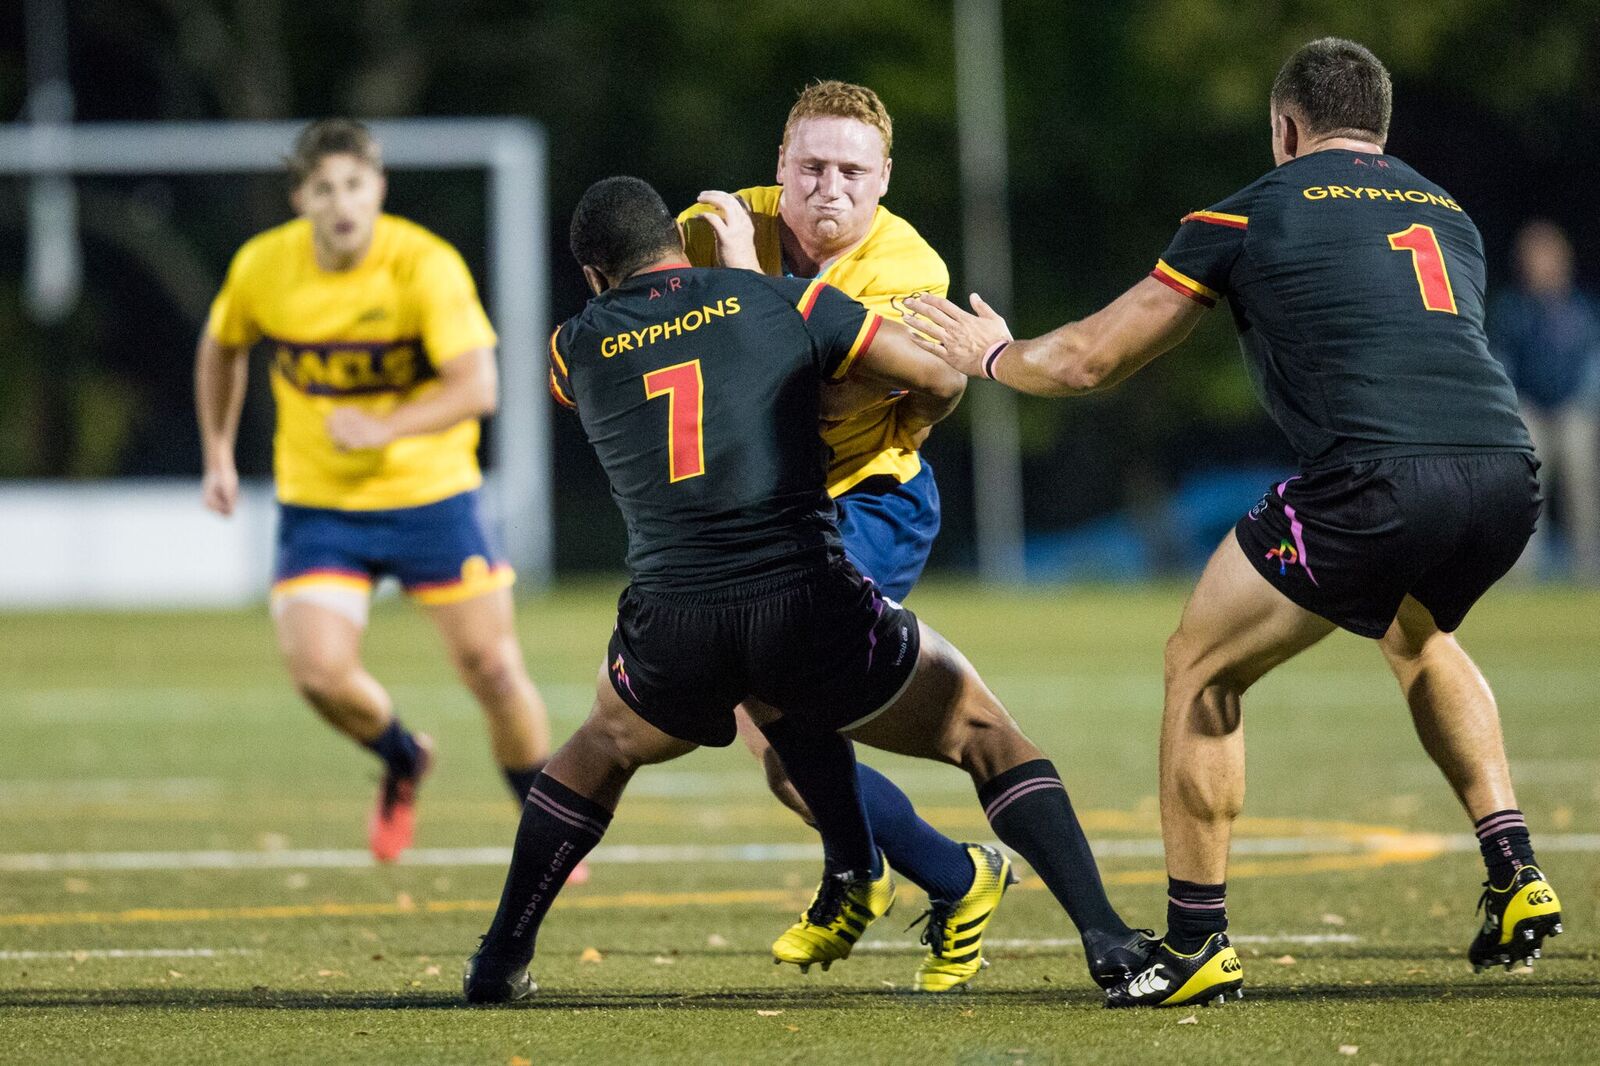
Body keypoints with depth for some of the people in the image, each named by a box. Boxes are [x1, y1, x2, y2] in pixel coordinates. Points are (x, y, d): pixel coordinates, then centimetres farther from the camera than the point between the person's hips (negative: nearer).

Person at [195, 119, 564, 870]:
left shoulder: (425, 266, -18)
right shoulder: (263, 267, -7)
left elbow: (476, 387, -25)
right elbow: (221, 348, 15)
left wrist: (384, 429, -38)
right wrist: (218, 455, 13)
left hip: (429, 491, -2)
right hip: (317, 501, 2)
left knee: (492, 669, -3)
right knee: (318, 672, -16)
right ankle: (404, 762, 18)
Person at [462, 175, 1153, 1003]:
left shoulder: (578, 346, 12)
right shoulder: (784, 303, 6)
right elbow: (941, 377, 6)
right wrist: (896, 432, 30)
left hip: (670, 631, 2)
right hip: (809, 607, -2)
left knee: (601, 750, 34)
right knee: (984, 730, 14)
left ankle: (500, 960, 35)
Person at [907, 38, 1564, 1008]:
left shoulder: (1255, 214, 13)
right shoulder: (1449, 215, 27)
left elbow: (1089, 361, 19)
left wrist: (992, 355, 39)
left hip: (1376, 482, -6)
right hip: (1509, 474, 6)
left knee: (1201, 671, 14)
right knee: (1417, 639, 37)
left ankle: (1197, 944, 13)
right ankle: (1517, 876, 23)